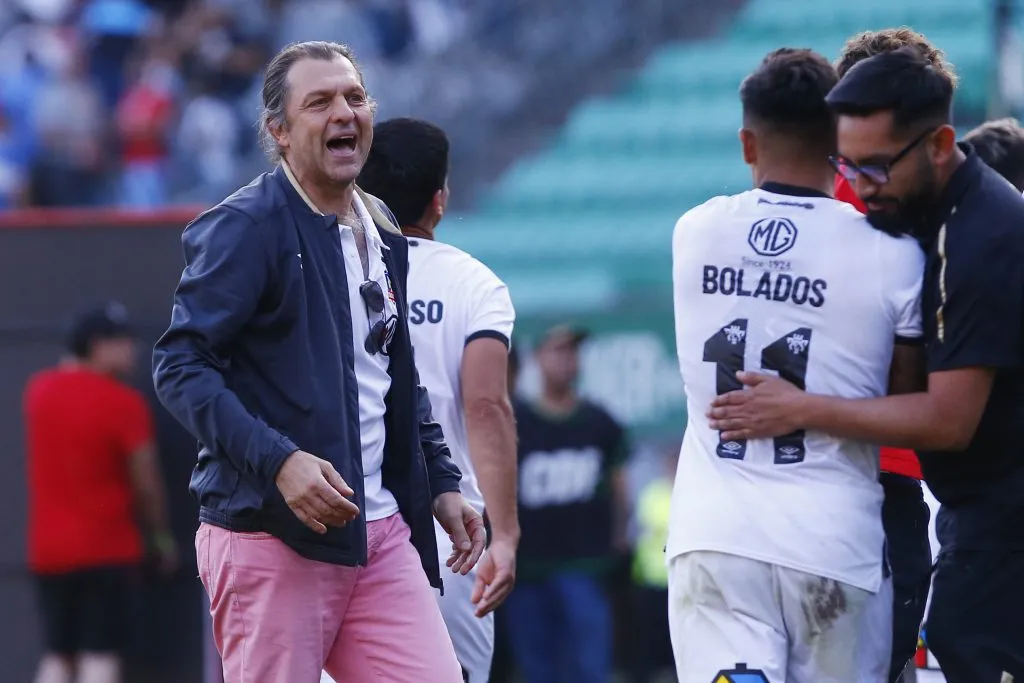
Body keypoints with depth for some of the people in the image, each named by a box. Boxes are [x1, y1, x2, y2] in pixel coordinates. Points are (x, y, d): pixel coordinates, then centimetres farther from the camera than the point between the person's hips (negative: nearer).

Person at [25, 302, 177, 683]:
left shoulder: (40, 390, 5)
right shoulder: (123, 403, -13)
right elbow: (146, 482, -10)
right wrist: (161, 535, 4)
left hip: (49, 550, 6)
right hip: (106, 550, -6)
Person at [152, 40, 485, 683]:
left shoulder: (382, 233, 17)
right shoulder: (244, 226, -7)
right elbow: (179, 365, -14)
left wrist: (441, 483, 18)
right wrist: (279, 461, -24)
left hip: (381, 531, 7)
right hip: (270, 533, -7)